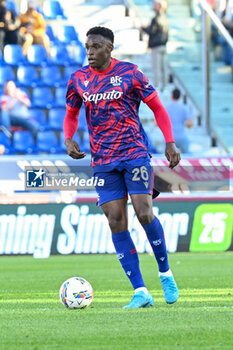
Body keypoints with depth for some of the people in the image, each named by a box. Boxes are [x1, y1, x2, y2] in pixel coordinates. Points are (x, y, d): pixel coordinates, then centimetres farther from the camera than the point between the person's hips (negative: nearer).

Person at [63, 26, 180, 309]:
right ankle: (140, 292, -2)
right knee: (116, 222, -4)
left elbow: (157, 107, 4)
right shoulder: (78, 79, 6)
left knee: (144, 214, -14)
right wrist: (68, 139, 0)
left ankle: (165, 274, 10)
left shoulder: (130, 73, -3)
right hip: (103, 161, 3)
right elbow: (71, 115, 20)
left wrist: (170, 142, -6)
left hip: (135, 154, -3)